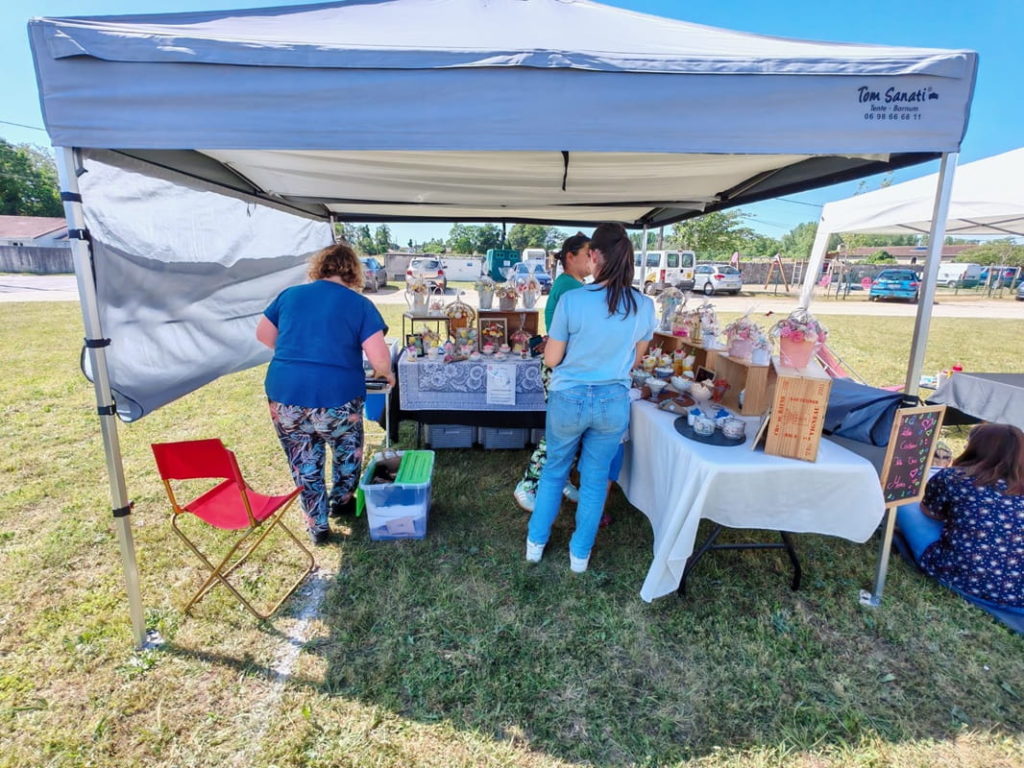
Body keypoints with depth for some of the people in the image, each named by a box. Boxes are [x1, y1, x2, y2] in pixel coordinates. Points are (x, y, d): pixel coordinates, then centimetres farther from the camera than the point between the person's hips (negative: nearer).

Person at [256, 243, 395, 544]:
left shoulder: (290, 294, 8)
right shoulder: (360, 305, -3)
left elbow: (264, 334, 21)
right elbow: (380, 359, -10)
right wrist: (387, 375, 10)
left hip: (284, 397, 3)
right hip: (336, 398, -3)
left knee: (304, 463, 20)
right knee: (347, 451, 26)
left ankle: (317, 526, 32)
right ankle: (341, 501, 46)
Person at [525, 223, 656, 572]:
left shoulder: (572, 300, -18)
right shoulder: (644, 306, -8)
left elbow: (551, 359, -10)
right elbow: (634, 359, 5)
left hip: (569, 399, -1)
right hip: (614, 402, 2)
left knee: (554, 471, 20)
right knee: (595, 480, 18)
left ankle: (536, 544, 36)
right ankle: (580, 555, 34)